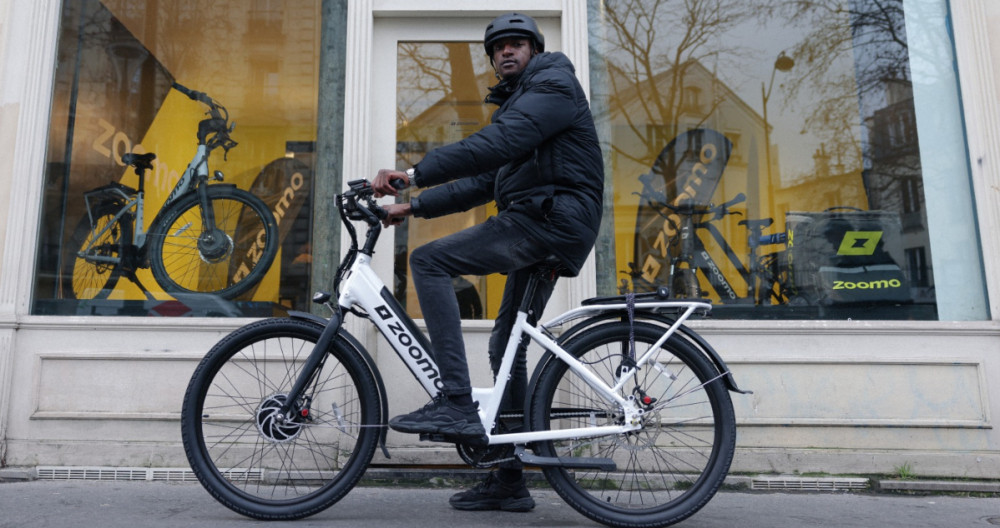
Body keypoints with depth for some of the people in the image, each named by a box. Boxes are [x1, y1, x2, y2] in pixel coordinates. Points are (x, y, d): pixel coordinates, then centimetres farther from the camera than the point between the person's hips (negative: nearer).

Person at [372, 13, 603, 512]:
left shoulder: (553, 84, -1)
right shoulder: (517, 104, 30)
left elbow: (493, 144, -19)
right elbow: (481, 183, 24)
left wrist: (415, 173, -24)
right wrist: (414, 205, 15)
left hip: (552, 219, -10)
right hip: (540, 230, 10)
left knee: (428, 261, -16)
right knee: (506, 348, 10)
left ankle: (456, 403, -20)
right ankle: (509, 480, 19)